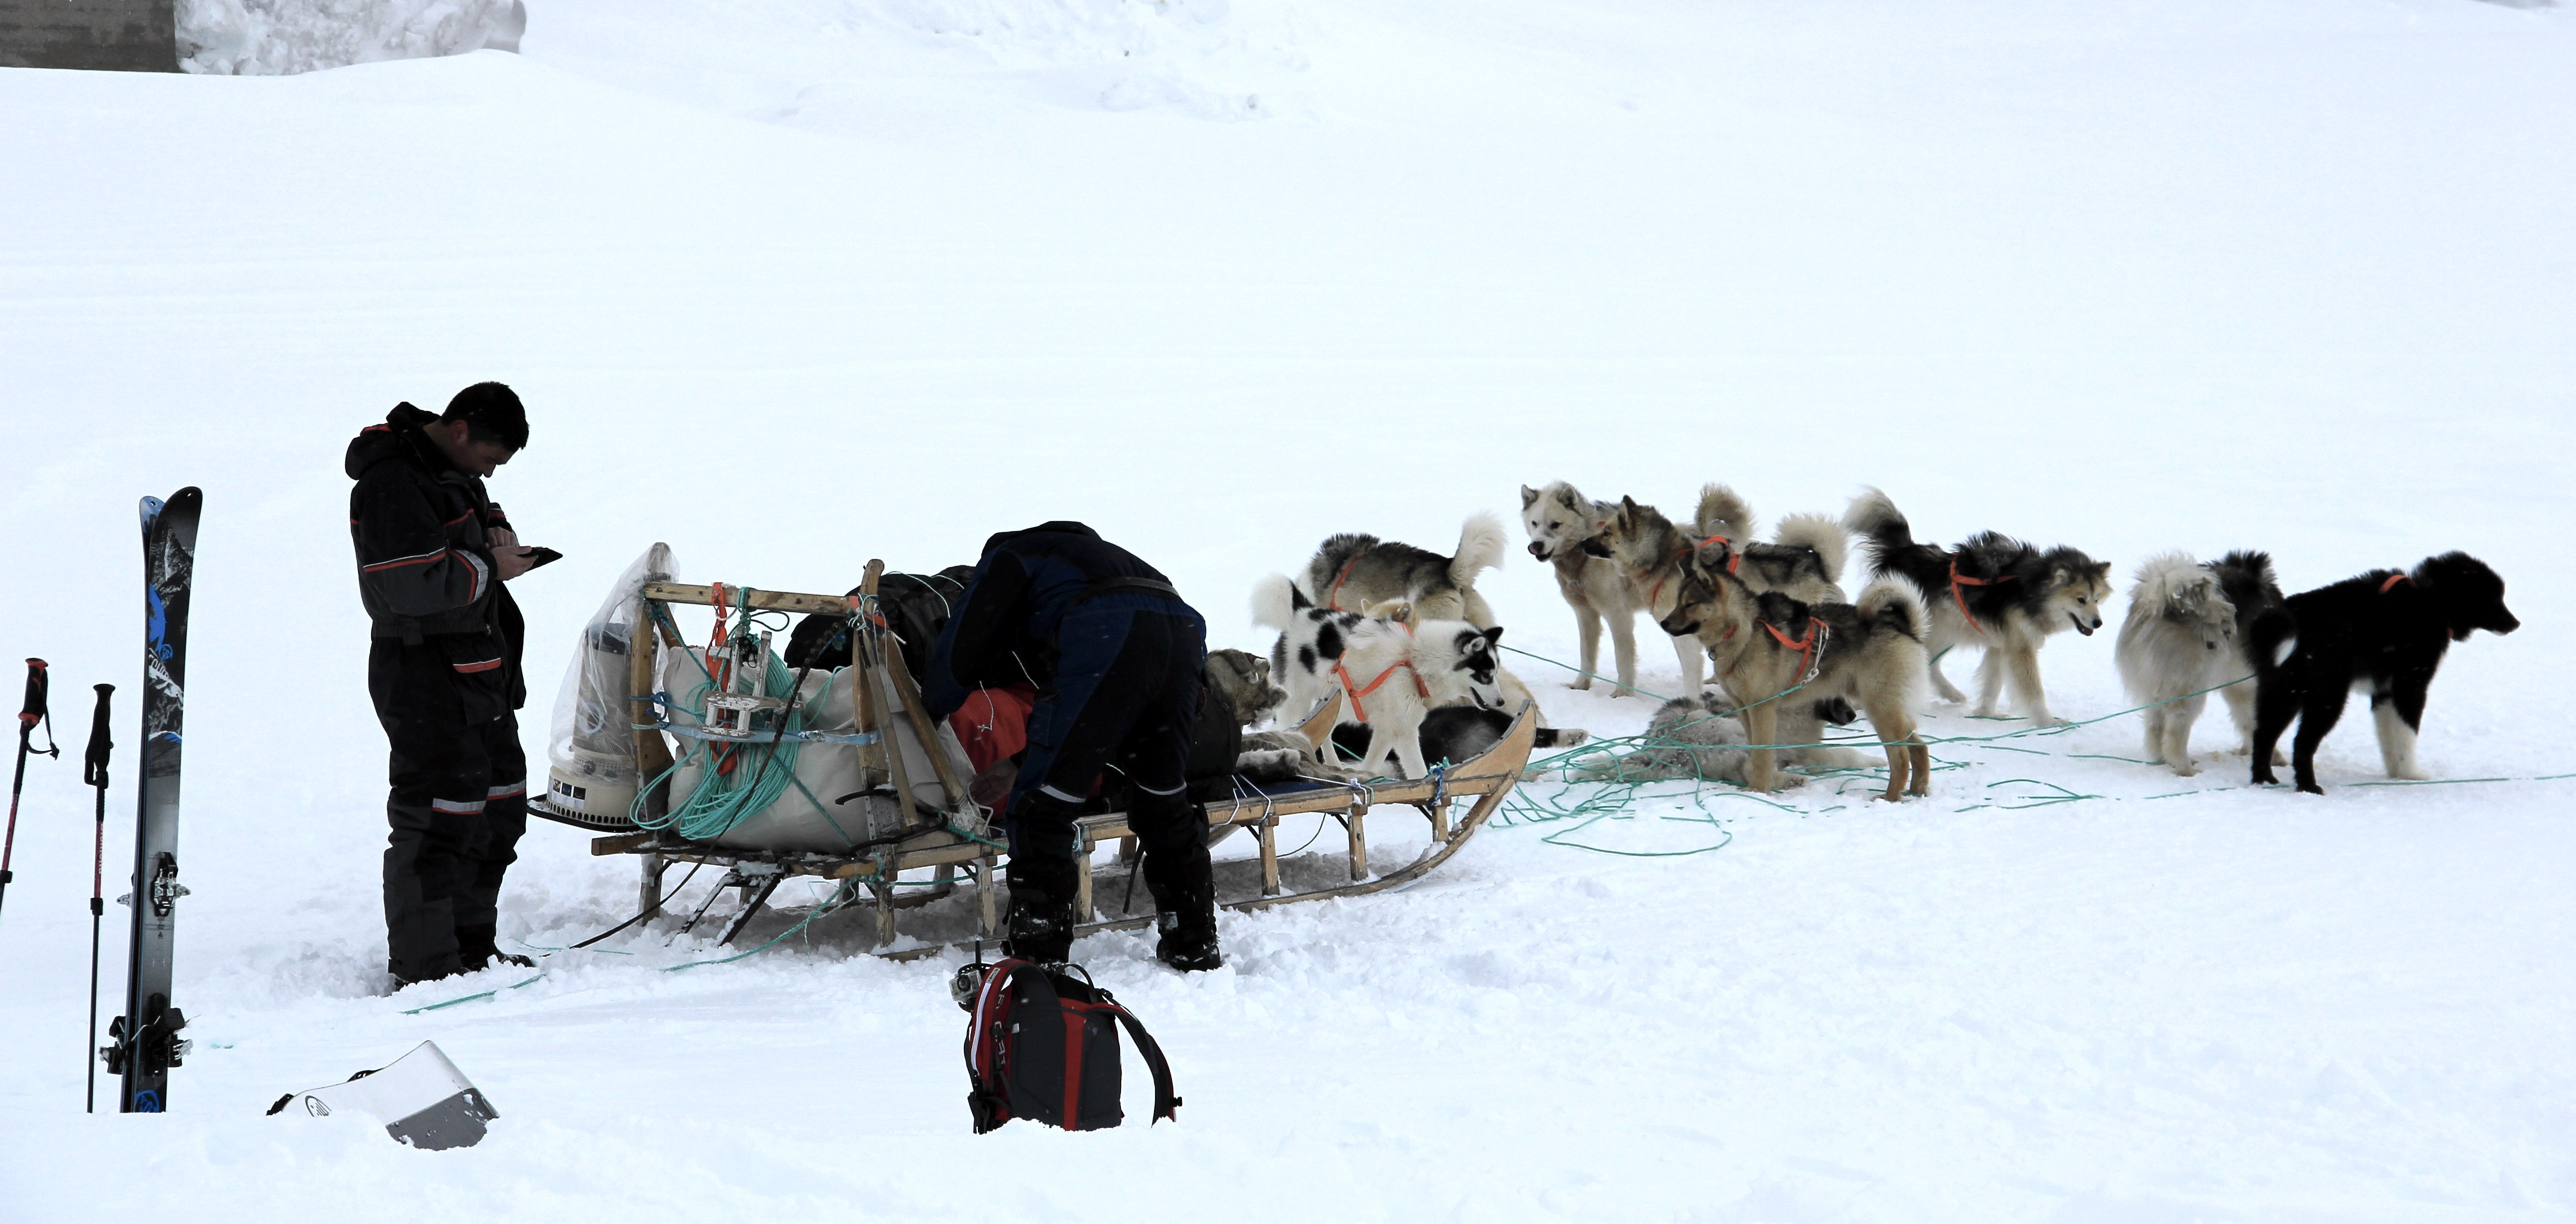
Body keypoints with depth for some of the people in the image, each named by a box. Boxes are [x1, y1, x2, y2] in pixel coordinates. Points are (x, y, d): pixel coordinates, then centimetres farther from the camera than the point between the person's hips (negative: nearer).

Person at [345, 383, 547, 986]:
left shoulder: (451, 467, 12)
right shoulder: (393, 483, -19)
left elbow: (482, 516, 29)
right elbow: (414, 587, -27)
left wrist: (499, 532, 5)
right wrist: (490, 568, -15)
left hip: (480, 672, 11)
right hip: (426, 674, -11)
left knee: (499, 805, 17)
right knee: (440, 814, -10)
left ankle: (471, 945, 28)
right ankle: (422, 964, -4)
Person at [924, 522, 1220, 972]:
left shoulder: (1008, 555, 25)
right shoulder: (1090, 552, 44)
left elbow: (960, 652, 19)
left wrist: (934, 715, 35)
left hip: (1106, 640, -7)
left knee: (1042, 802, 0)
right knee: (1164, 800, 22)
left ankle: (1038, 956, -3)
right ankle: (1195, 947, 27)